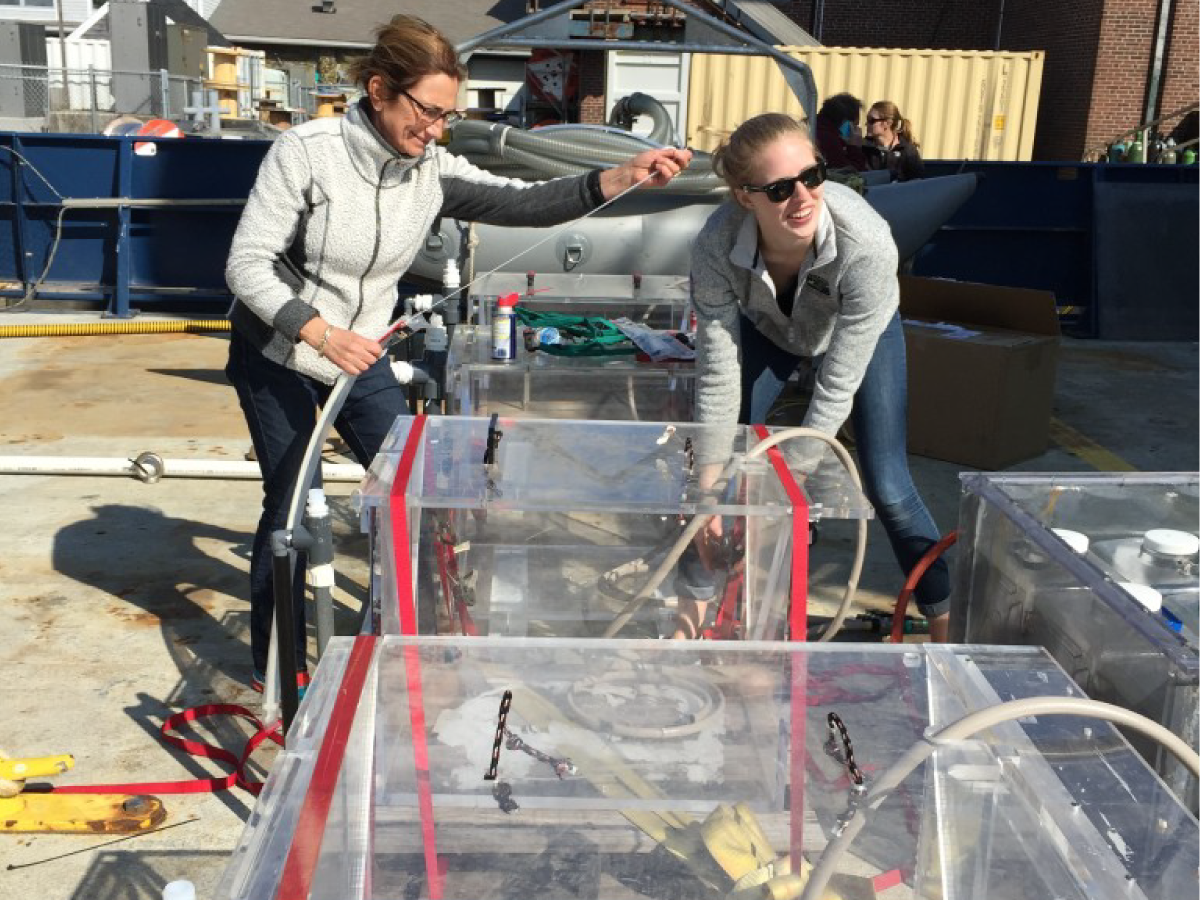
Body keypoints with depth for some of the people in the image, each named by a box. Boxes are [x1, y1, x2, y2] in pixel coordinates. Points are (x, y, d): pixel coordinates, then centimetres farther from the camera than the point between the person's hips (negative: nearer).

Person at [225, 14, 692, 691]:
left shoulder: (434, 170, -11)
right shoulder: (307, 151, -23)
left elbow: (520, 204, -21)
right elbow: (247, 264, -22)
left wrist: (620, 179, -36)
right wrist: (320, 332, -36)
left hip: (360, 355, 5)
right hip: (276, 355, -4)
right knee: (291, 503, 0)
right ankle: (278, 666, 20)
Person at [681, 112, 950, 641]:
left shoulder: (867, 244, -42)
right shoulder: (716, 245, -36)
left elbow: (837, 387, -34)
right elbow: (718, 375, -29)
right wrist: (709, 488, -27)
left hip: (860, 330, -2)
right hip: (768, 328, 2)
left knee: (887, 487, -7)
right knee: (718, 459, -4)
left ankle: (944, 624, 13)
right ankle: (691, 607, 17)